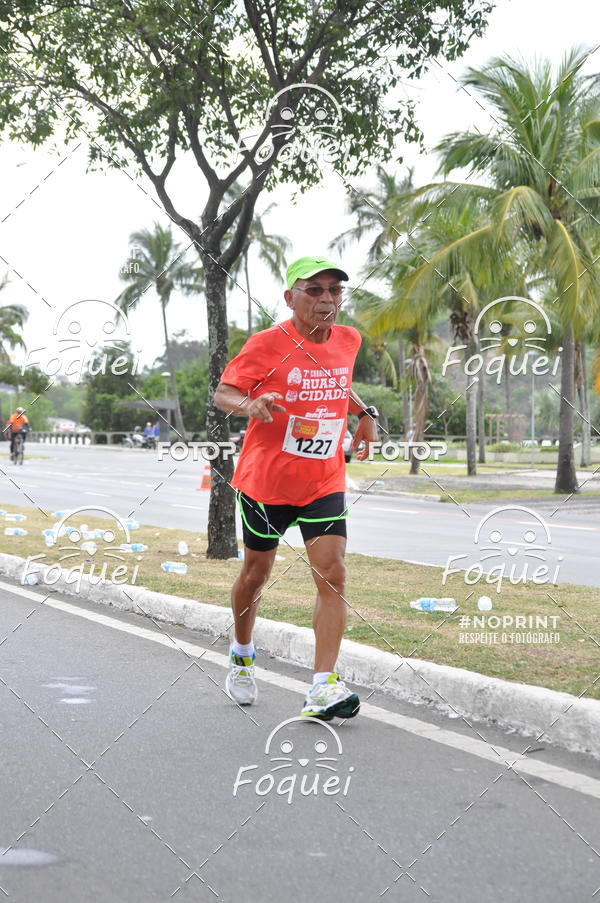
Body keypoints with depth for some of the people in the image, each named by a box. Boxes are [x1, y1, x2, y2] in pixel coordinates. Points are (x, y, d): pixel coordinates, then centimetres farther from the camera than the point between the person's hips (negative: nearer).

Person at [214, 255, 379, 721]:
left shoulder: (348, 340, 2)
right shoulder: (268, 344, -13)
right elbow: (224, 393, -8)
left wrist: (365, 413, 8)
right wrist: (250, 404, -29)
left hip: (325, 484, 3)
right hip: (266, 480, -3)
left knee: (333, 574, -14)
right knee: (256, 573, 14)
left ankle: (323, 687, -15)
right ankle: (242, 656, 41)